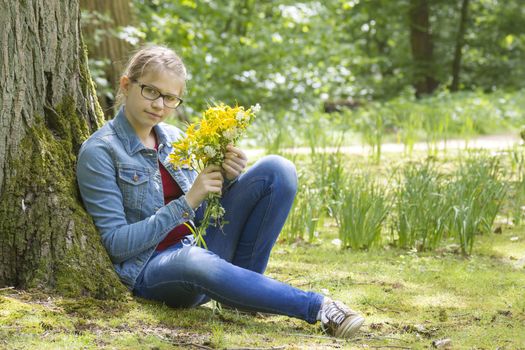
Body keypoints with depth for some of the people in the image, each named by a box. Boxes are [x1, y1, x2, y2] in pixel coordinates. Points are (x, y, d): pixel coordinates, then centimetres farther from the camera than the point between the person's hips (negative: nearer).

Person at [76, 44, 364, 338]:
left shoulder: (173, 138, 10)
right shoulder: (100, 152, -9)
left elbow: (201, 211, 13)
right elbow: (116, 243, -14)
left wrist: (228, 180, -9)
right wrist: (187, 202, -20)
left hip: (200, 244, 6)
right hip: (150, 270, -6)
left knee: (277, 170, -8)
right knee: (193, 259, -44)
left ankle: (246, 283, -11)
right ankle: (318, 306, -30)